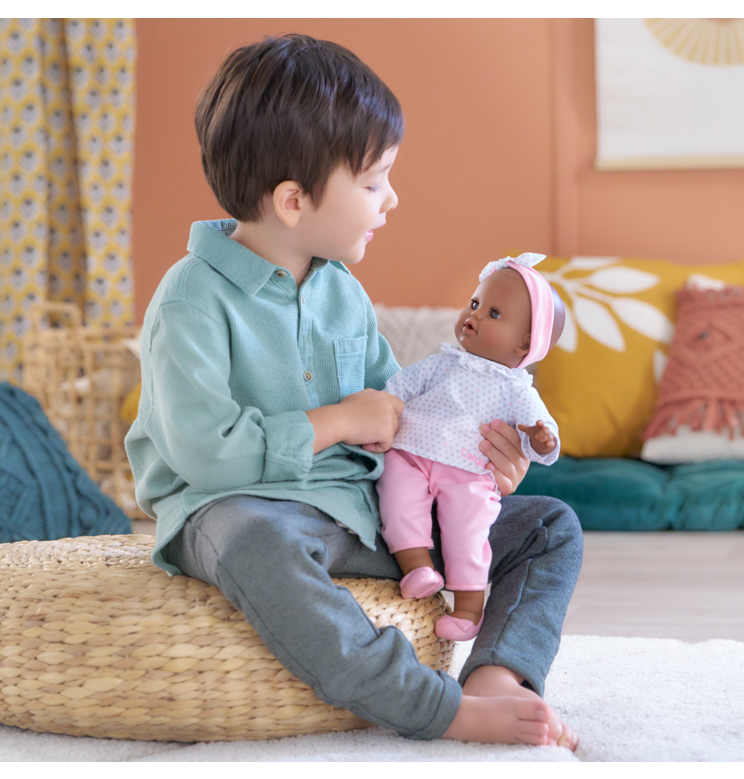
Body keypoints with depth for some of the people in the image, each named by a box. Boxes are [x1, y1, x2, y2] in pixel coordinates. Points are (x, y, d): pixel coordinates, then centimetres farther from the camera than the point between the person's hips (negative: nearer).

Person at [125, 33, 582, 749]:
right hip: (234, 508, -7)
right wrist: (337, 422, -15)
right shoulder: (193, 301, -14)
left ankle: (497, 676, -24)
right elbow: (205, 452, -23)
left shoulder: (342, 291, 11)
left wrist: (466, 445, -2)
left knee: (551, 528, 2)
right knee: (255, 542, -45)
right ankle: (442, 714, -41)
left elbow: (392, 410, 19)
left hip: (367, 510, 7)